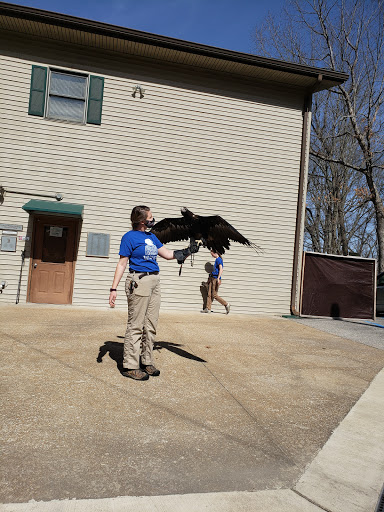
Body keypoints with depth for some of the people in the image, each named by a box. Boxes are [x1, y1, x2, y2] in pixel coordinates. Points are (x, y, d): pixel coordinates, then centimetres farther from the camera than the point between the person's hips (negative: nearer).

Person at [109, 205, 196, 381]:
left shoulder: (152, 237, 17)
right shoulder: (129, 237, -4)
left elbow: (168, 254, 22)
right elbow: (122, 263, -7)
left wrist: (188, 251, 16)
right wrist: (114, 289, -12)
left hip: (154, 281, 8)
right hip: (139, 281, -8)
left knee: (150, 326, 11)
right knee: (135, 325, -3)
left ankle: (146, 362, 22)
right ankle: (130, 366, 5)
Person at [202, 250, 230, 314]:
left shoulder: (219, 259, -9)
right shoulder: (216, 260, 18)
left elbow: (221, 269, -19)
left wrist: (218, 278, -26)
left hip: (216, 279, -9)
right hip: (212, 279, 9)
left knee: (214, 295, -7)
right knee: (209, 294, 4)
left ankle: (226, 304, 4)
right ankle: (208, 309, 4)